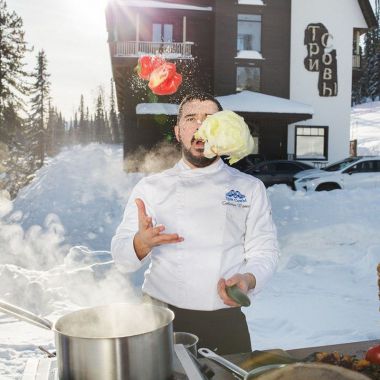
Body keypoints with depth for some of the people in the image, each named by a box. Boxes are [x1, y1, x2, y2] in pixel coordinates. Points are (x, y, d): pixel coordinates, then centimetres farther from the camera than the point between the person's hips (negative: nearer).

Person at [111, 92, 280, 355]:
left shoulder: (250, 187, 4)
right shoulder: (150, 187, 3)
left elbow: (264, 251, 1)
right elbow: (122, 254, -2)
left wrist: (247, 280, -21)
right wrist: (142, 242, -25)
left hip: (226, 322, 1)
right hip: (164, 320, 0)